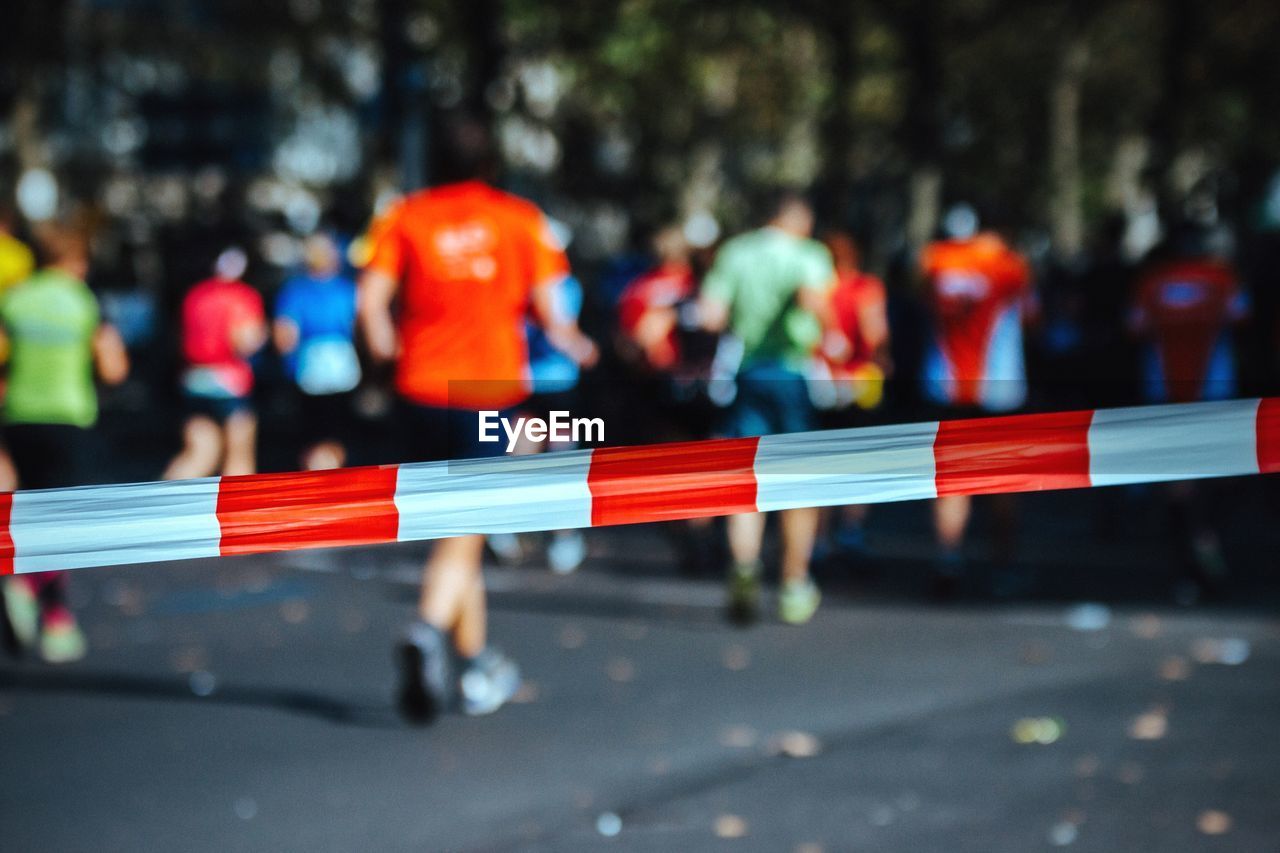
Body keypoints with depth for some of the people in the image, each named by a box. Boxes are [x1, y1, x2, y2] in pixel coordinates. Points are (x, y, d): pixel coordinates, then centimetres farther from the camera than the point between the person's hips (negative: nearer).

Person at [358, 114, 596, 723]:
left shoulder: (403, 217, 5)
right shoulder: (521, 220, 3)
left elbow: (371, 298, -6)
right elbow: (546, 307, -1)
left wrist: (384, 344, 12)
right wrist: (571, 343, 18)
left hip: (422, 391, 2)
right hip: (491, 389, -2)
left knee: (455, 530, 15)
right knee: (462, 539, -3)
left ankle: (480, 669, 23)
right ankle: (429, 633, -31)